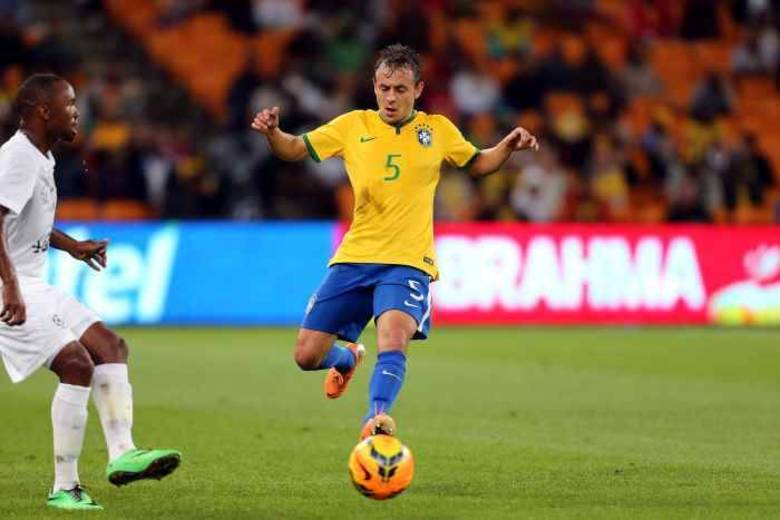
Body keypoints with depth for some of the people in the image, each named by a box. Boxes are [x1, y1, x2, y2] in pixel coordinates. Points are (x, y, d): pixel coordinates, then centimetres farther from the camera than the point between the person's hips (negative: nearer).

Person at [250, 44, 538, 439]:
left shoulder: (437, 130, 8)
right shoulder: (352, 126, 7)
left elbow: (477, 164, 22)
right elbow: (295, 150, 10)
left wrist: (509, 146, 3)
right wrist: (272, 132, -12)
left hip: (408, 262, -2)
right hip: (354, 258, 2)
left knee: (393, 336, -32)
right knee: (307, 356, 2)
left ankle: (377, 417, -40)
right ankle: (347, 358, 36)